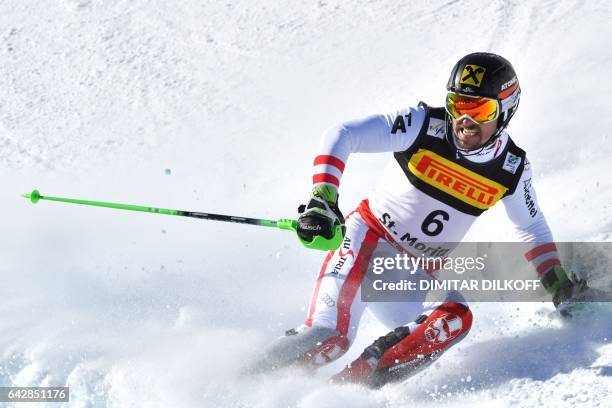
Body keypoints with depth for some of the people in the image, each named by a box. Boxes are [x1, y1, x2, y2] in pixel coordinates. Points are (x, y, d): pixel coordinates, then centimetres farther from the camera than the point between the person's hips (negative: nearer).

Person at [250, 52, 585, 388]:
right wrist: (322, 200, -34)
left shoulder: (512, 169, -2)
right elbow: (341, 136, -20)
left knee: (455, 319, -28)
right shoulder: (425, 126, -15)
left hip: (417, 277, 3)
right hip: (370, 237, -3)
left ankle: (354, 381, -33)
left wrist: (556, 280, 3)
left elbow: (532, 228, 16)